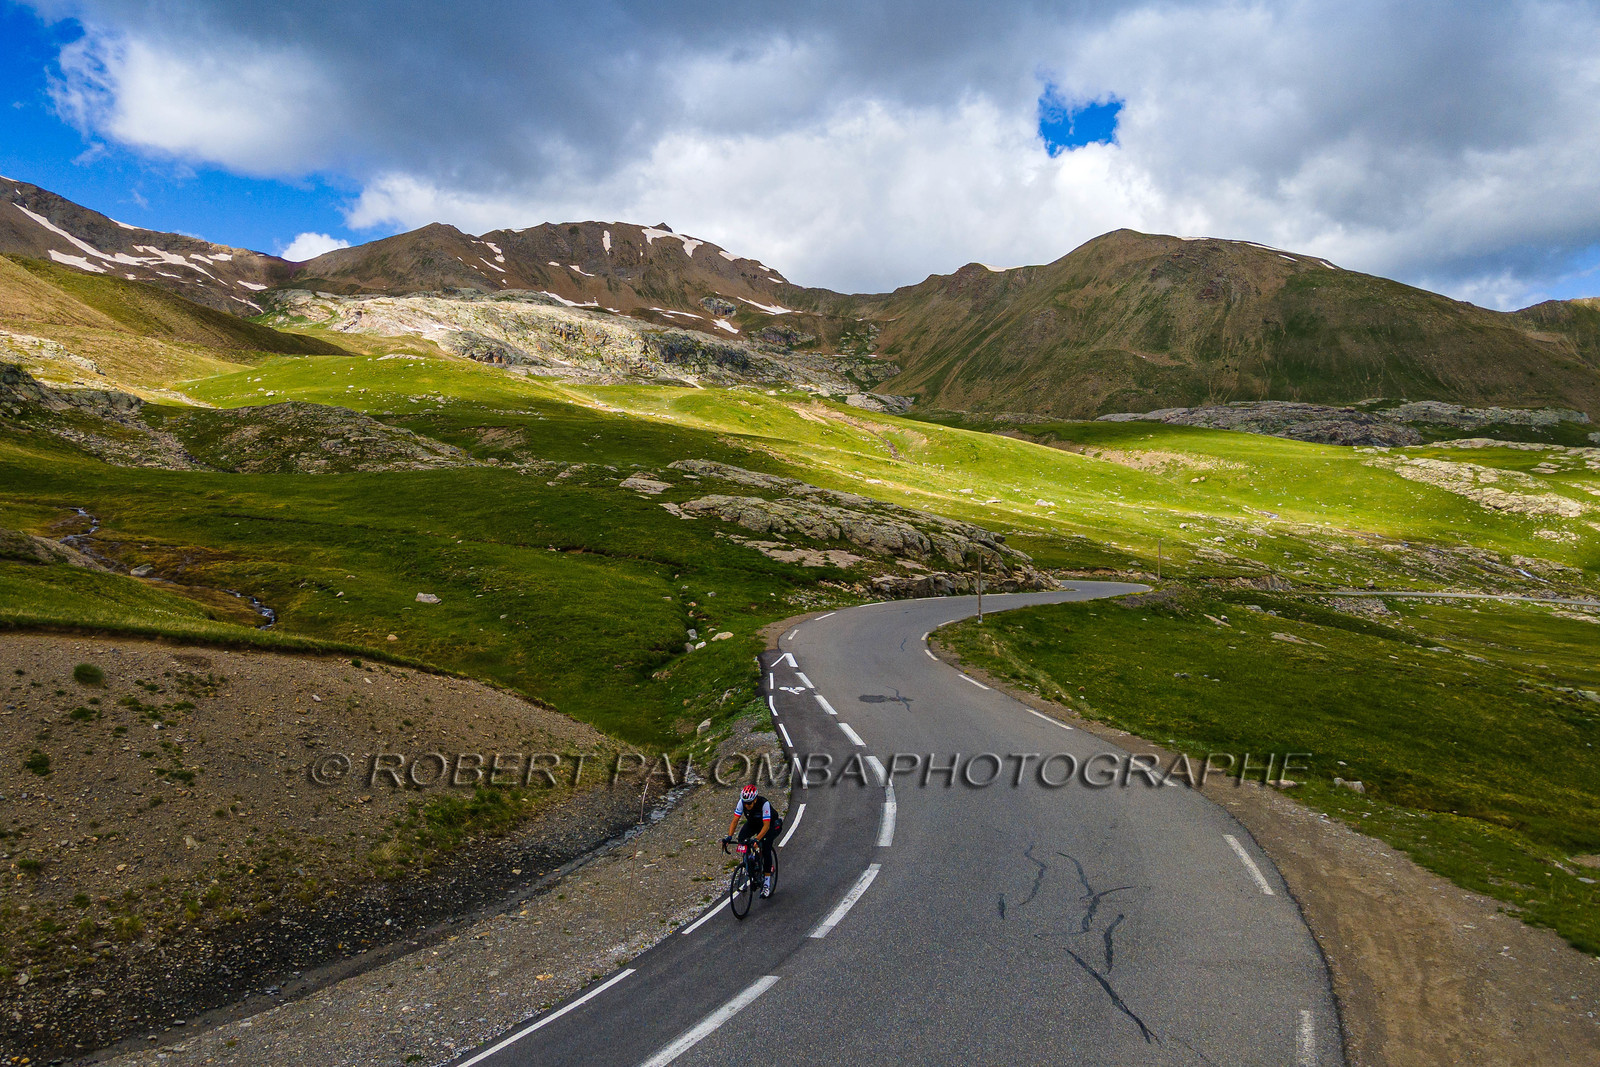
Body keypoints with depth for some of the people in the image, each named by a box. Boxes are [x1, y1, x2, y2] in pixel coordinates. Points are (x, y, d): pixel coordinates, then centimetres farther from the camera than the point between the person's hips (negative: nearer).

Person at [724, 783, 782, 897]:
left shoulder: (764, 803, -38)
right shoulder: (742, 802, -27)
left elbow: (766, 826, -40)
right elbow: (735, 820, -25)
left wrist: (757, 839, -53)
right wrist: (729, 837, -39)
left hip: (770, 824, -4)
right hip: (753, 823, 4)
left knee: (766, 849, -21)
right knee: (741, 838, -23)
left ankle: (767, 881, -12)